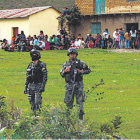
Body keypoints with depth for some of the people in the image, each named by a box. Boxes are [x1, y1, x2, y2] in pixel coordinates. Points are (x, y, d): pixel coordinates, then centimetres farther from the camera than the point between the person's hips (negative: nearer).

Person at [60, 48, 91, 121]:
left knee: (80, 101, -3)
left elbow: (88, 70, 7)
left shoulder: (80, 63, 3)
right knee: (68, 101, 2)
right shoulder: (66, 64, 8)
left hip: (78, 85, -2)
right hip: (69, 85, 2)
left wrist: (81, 72, -9)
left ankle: (80, 117, 3)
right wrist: (65, 71, -9)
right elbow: (62, 74, 12)